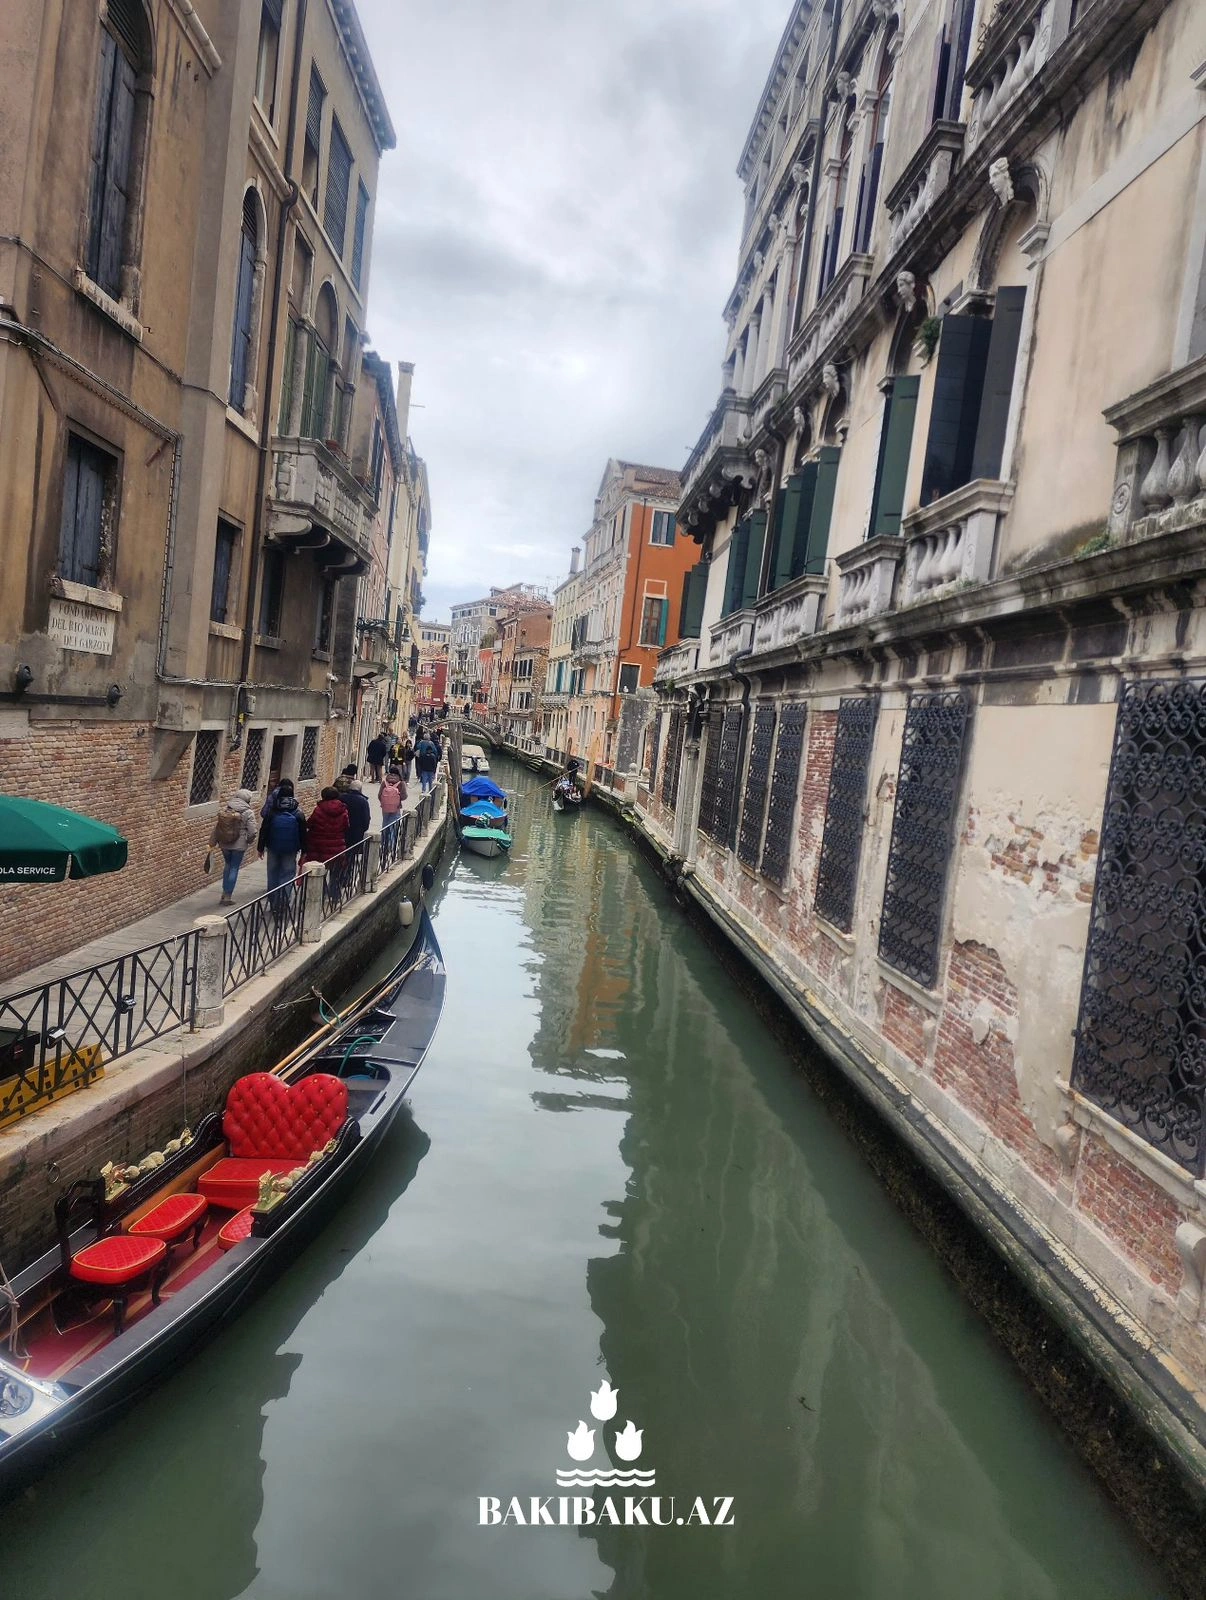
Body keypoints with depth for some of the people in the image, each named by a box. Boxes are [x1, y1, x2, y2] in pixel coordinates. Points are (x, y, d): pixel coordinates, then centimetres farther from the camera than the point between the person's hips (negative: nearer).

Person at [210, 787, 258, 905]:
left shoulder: (224, 809, 1)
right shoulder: (248, 813, -12)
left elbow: (216, 827, 4)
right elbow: (252, 832, -13)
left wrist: (212, 843, 12)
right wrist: (250, 841, 8)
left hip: (224, 844, 4)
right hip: (239, 845, -4)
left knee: (228, 865, 23)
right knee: (234, 868, 6)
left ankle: (225, 893, 25)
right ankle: (228, 896, 10)